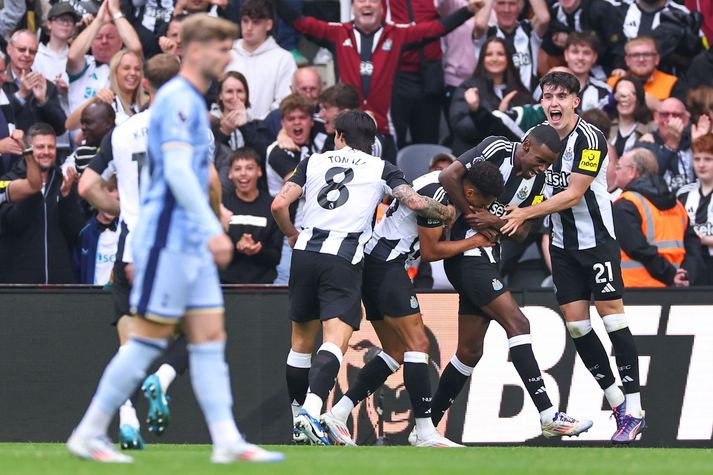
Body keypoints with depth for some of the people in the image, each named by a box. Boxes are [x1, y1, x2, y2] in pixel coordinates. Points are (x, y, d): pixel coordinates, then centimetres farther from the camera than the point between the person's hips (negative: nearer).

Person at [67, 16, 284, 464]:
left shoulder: (193, 102, 17)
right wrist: (212, 229, -30)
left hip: (191, 243, 10)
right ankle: (89, 434, 2)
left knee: (210, 337, 4)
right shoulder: (177, 99, -14)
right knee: (148, 340, -5)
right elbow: (177, 171, -24)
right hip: (167, 240, -10)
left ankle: (227, 441, 0)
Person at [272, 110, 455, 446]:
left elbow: (279, 205, 7)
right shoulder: (381, 169, 11)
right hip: (343, 258, -3)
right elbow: (416, 202, -1)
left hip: (306, 253, 3)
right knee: (335, 341, -13)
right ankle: (311, 409, -34)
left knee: (301, 340, 18)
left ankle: (299, 418, 26)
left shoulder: (313, 162, 15)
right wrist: (447, 213, 19)